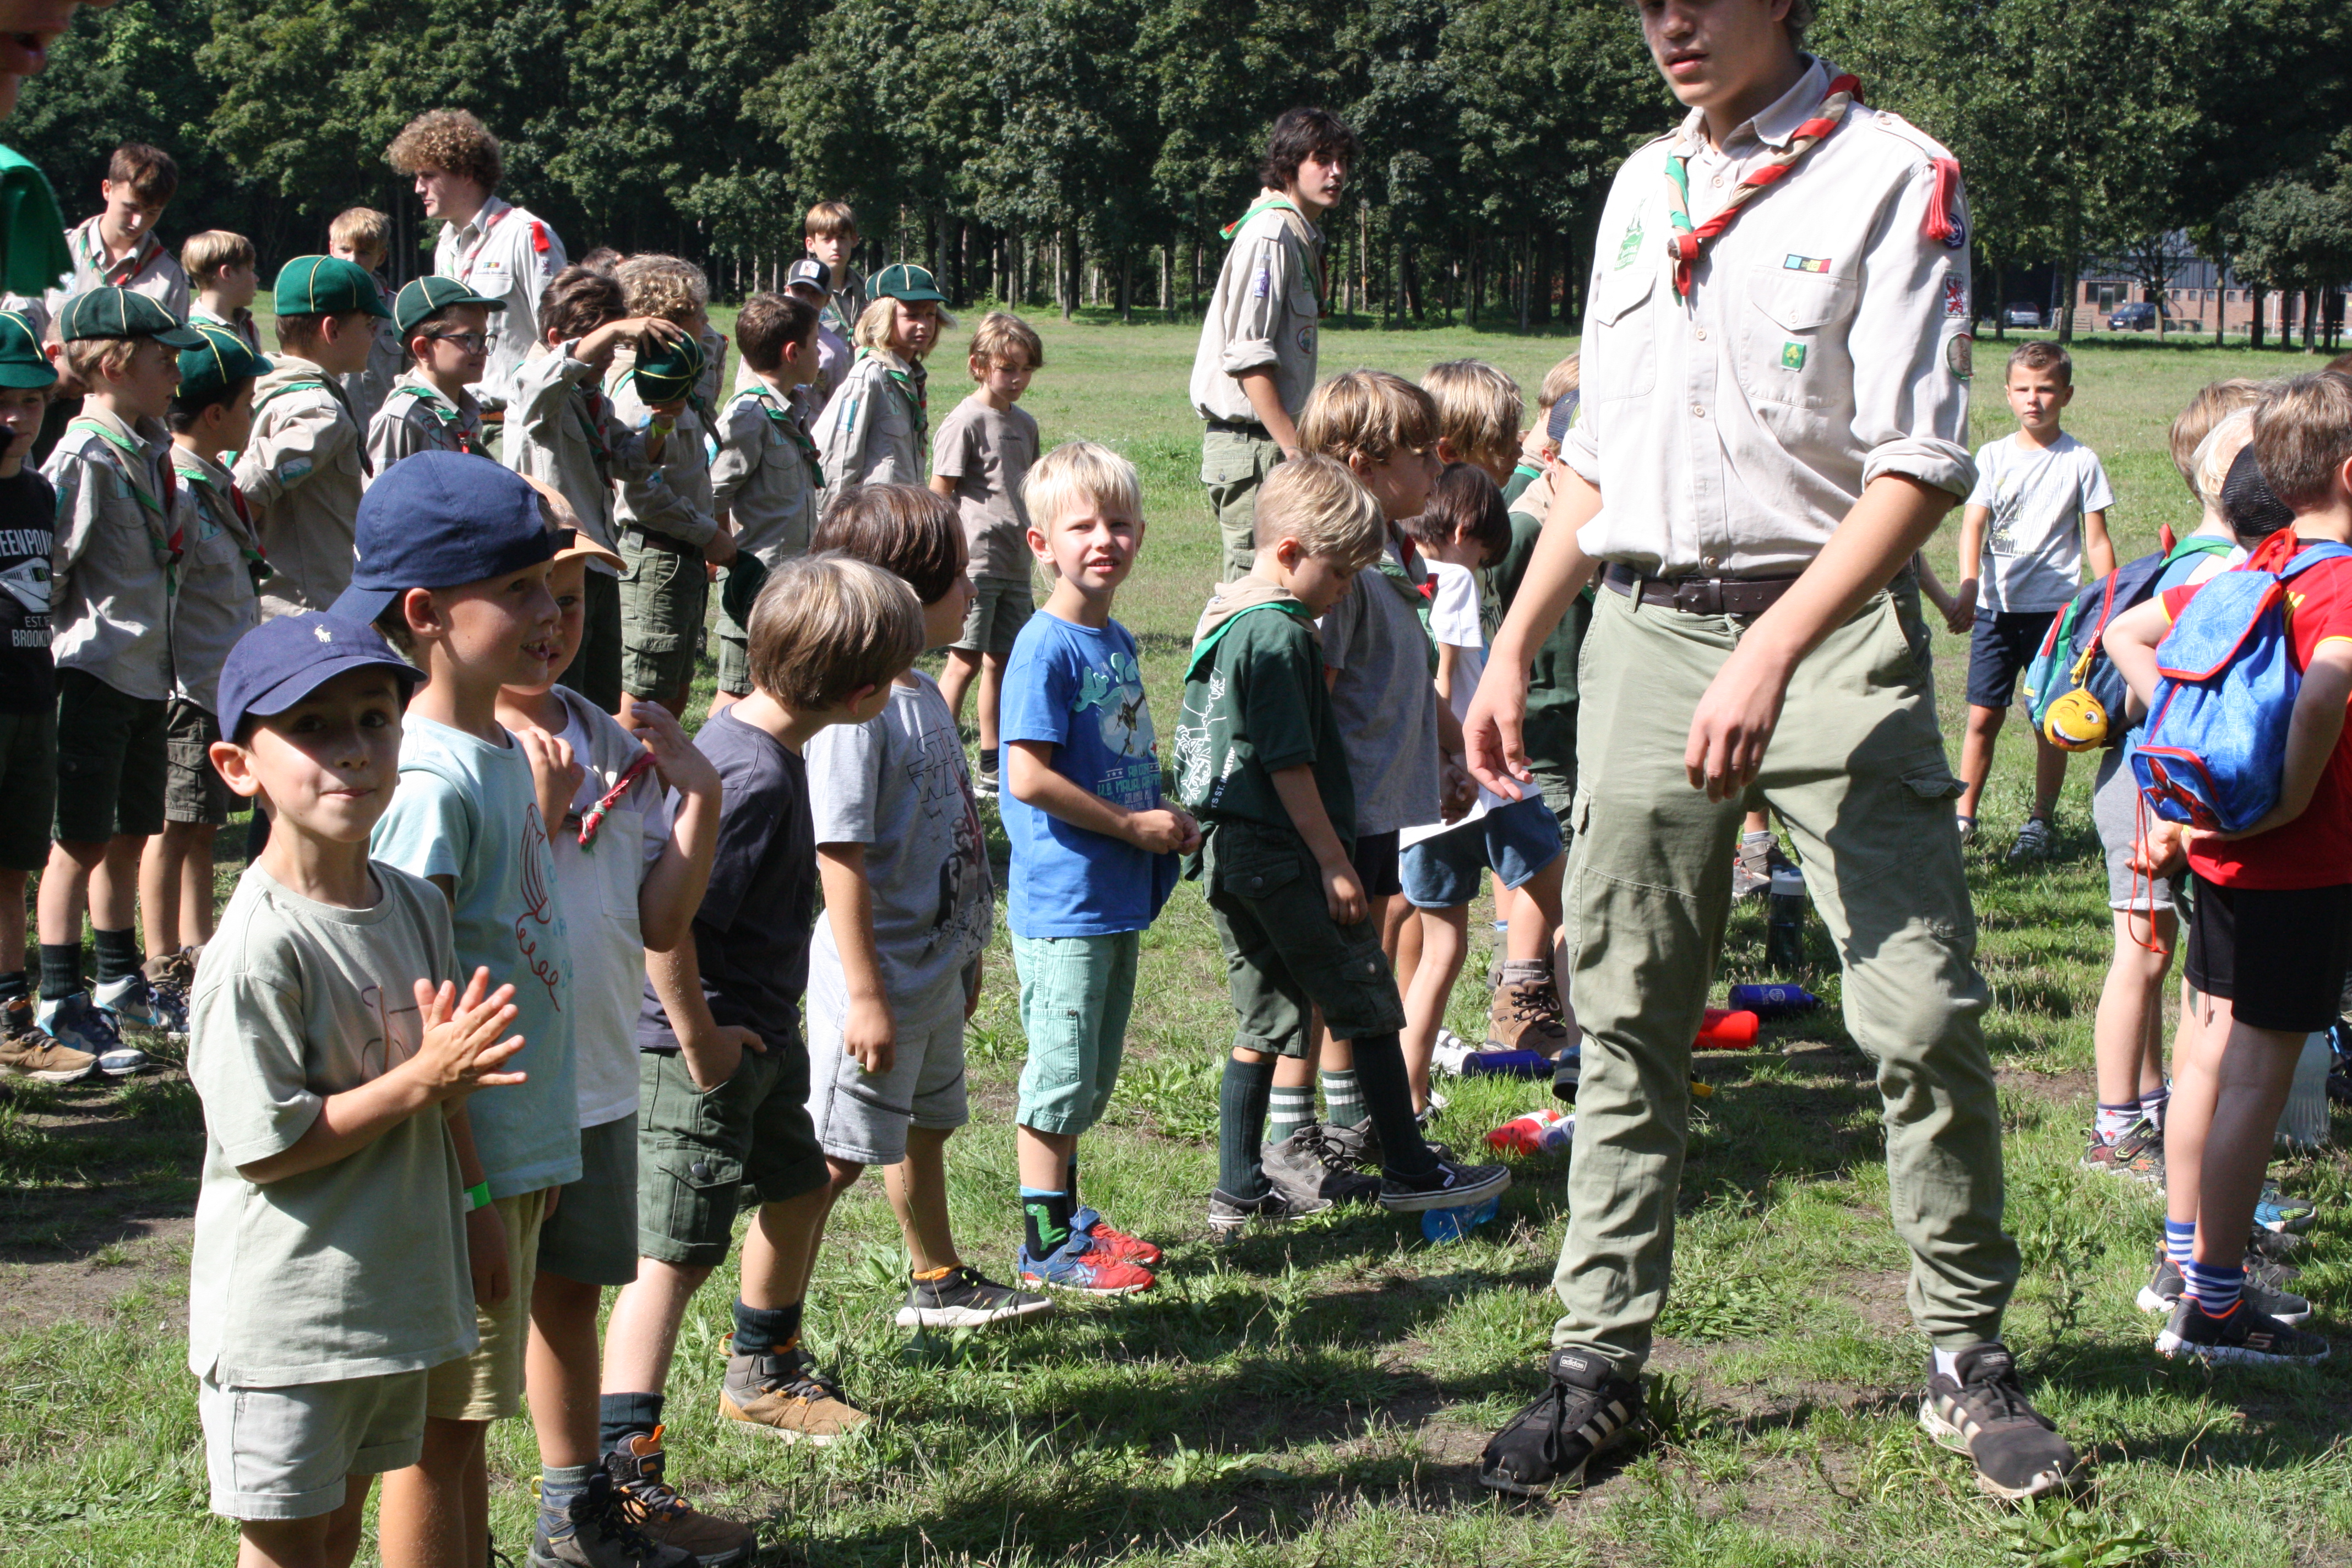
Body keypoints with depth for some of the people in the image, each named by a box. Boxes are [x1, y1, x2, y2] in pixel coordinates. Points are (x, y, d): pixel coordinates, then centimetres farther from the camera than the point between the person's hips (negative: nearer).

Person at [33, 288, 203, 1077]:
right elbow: (52, 568, -17)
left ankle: (120, 984, 28)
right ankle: (61, 1002, 5)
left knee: (130, 834, 17)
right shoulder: (85, 457, -16)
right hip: (94, 675, -9)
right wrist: (75, 641, -13)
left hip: (147, 676, 9)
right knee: (81, 841, -3)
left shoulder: (148, 448, 12)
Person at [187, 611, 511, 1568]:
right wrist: (419, 1081, -20)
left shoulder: (417, 906, 4)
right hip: (285, 1319, -7)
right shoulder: (259, 948, -21)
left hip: (397, 1298, 7)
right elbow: (265, 1148, -21)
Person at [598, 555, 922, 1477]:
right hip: (700, 1053, -10)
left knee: (798, 1188, 26)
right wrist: (700, 1041, -20)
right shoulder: (753, 778, -27)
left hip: (759, 1036, 10)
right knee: (679, 1255, -8)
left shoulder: (752, 738, 4)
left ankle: (763, 1374, 46)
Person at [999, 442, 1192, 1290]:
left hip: (1119, 896, 9)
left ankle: (1067, 1212, 29)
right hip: (1063, 900, -8)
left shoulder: (1118, 641, 11)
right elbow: (1029, 777, -21)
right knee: (1060, 1070, -1)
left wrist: (1167, 823, 5)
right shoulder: (1046, 648, -15)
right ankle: (1047, 1243, 7)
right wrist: (1132, 825, -15)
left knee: (1092, 1074, 17)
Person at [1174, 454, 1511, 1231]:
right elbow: (1288, 764, -20)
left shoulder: (1221, 617, 12)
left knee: (1263, 1021, 14)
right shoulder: (1279, 636, -18)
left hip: (1228, 848, 9)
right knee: (1370, 1007, 3)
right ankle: (1410, 1170, 10)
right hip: (1286, 854, -9)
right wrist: (1335, 862, -15)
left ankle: (1239, 1190, 16)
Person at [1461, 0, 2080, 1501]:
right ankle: (1599, 1363, 16)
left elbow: (1919, 469, -12)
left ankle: (1971, 1361, 11)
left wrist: (1770, 653, -21)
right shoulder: (1643, 184, 15)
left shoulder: (1892, 177, -6)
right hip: (1641, 632, 5)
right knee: (1629, 1022, 7)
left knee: (1924, 1011, -6)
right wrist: (1514, 645, 17)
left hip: (1831, 634, -5)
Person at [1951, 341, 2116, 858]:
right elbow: (1973, 524, -3)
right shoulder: (1993, 456, 5)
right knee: (1982, 718, 3)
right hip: (1995, 607, 2)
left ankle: (2040, 824, 13)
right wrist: (1967, 586, -19)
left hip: (2053, 609, -2)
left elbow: (2097, 541, 3)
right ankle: (1964, 816, 14)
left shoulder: (2080, 462, 1)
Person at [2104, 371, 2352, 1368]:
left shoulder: (2248, 570, 7)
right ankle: (2214, 1305, 1)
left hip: (2221, 851, 8)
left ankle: (2183, 1256, 29)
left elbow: (2125, 632, 16)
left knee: (2214, 1044, 17)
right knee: (2260, 1070, -3)